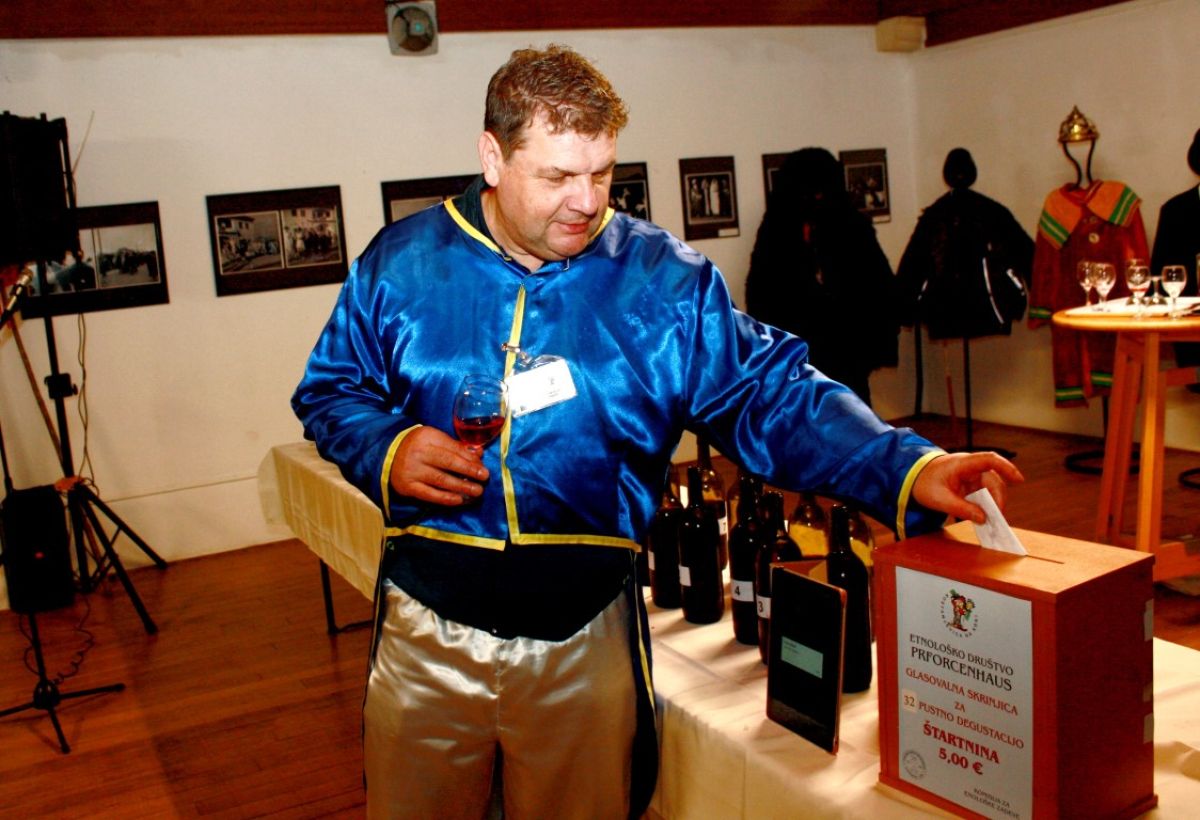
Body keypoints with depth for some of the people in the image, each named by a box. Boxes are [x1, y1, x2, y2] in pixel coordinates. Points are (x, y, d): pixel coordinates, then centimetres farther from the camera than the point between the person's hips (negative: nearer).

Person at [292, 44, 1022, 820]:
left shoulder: (664, 277, -6)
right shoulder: (400, 263, -2)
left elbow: (772, 396, -9)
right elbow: (330, 390, 7)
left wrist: (908, 470, -23)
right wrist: (386, 450, -14)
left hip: (585, 639, -1)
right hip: (427, 633, 1)